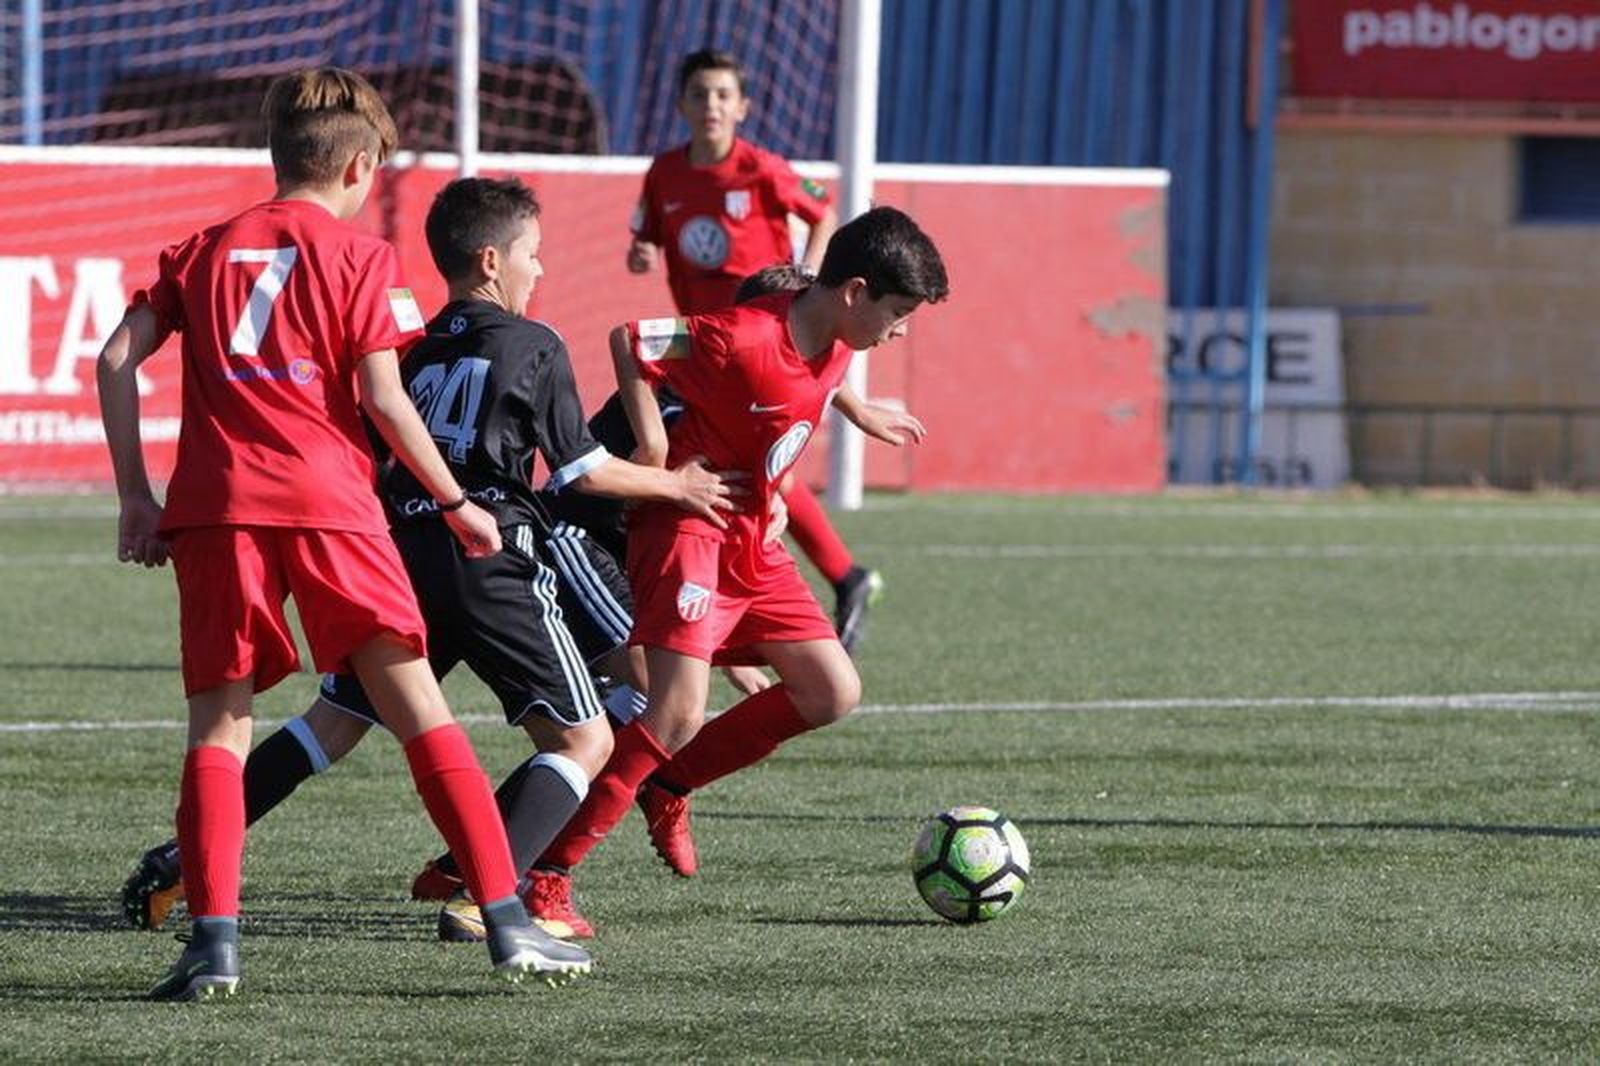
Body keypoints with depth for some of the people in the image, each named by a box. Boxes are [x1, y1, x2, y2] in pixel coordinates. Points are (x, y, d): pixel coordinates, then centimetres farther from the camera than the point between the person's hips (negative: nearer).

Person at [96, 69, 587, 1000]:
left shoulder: (205, 251, 17)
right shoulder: (361, 257, 7)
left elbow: (117, 360, 8)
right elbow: (384, 398, -2)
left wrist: (136, 497, 12)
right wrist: (458, 505, 7)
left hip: (214, 506, 2)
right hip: (328, 502, -2)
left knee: (219, 725, 6)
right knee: (418, 705, 2)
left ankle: (214, 937, -10)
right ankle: (507, 920, -2)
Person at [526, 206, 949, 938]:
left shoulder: (834, 342, 2)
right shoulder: (745, 338, -25)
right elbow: (629, 341, -18)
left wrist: (859, 413, 33)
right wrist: (655, 450, -19)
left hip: (753, 541, 9)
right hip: (688, 529, -9)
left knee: (832, 694, 5)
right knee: (680, 710, -21)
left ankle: (670, 782, 16)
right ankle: (546, 877, -16)